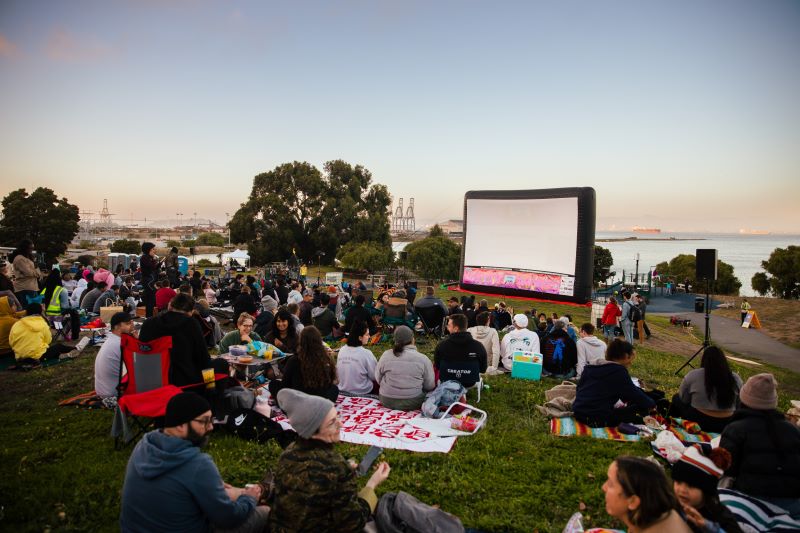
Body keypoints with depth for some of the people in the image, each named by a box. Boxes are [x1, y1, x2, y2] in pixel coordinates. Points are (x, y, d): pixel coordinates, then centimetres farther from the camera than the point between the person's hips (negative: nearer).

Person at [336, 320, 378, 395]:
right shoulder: (366, 353, -21)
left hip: (343, 390, 6)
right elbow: (374, 376, -13)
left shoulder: (342, 350, -5)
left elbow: (338, 372, 7)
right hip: (362, 393, -6)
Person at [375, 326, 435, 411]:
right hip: (413, 404, -1)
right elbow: (430, 386, -4)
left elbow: (378, 379, 5)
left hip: (387, 403, 2)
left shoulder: (386, 356, -7)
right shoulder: (423, 359, -10)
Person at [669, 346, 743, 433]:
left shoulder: (694, 375, -12)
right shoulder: (736, 379, -3)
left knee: (676, 398, 23)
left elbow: (683, 399, -2)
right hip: (725, 426, 4)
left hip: (698, 422, -4)